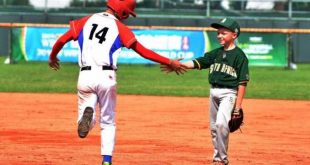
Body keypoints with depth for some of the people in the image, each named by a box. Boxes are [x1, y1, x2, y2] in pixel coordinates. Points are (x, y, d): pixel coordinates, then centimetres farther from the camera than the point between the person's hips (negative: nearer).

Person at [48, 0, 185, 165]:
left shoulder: (86, 21, 11)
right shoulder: (120, 28, 3)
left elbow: (62, 40, 9)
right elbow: (143, 51, 1)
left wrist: (52, 57, 28)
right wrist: (169, 62, 8)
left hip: (85, 76, 2)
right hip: (106, 77, -2)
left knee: (84, 126, 8)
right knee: (108, 122, 15)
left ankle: (88, 113, -27)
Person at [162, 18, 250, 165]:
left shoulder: (239, 56, -8)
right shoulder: (216, 53, 11)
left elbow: (242, 82, -10)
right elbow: (197, 63, 0)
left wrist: (238, 107, -15)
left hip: (229, 93, -7)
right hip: (214, 92, 7)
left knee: (221, 123, -22)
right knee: (214, 127, 11)